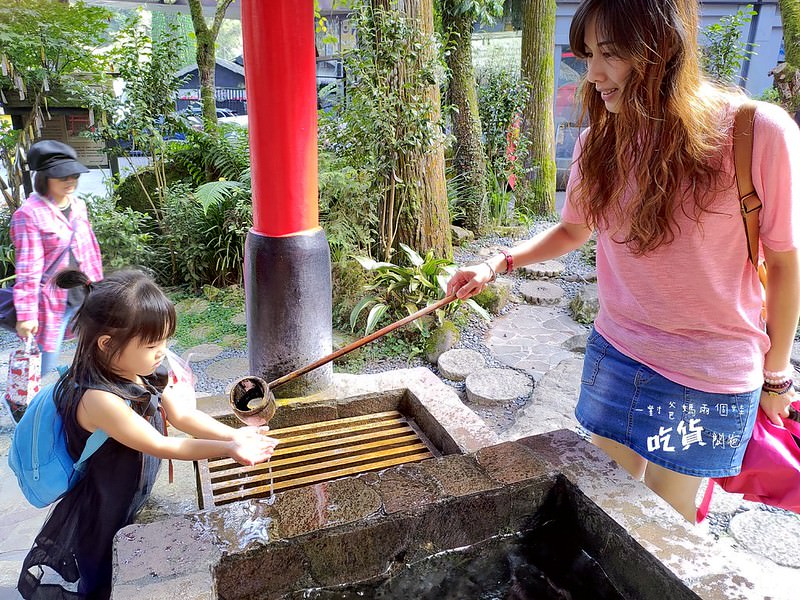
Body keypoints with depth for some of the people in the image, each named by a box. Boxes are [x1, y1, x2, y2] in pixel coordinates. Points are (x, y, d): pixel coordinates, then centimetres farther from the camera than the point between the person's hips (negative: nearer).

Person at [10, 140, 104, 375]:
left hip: (86, 297, 6)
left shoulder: (78, 205, 5)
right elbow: (28, 269, -17)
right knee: (45, 369, 3)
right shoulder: (29, 214, -15)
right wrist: (26, 314, -17)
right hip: (53, 302, -6)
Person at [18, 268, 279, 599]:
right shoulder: (98, 398, -33)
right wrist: (227, 449, -33)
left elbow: (182, 415, -6)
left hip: (136, 504, 8)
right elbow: (159, 445, -30)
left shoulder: (146, 373, -8)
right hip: (98, 518, -7)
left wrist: (232, 434, -19)